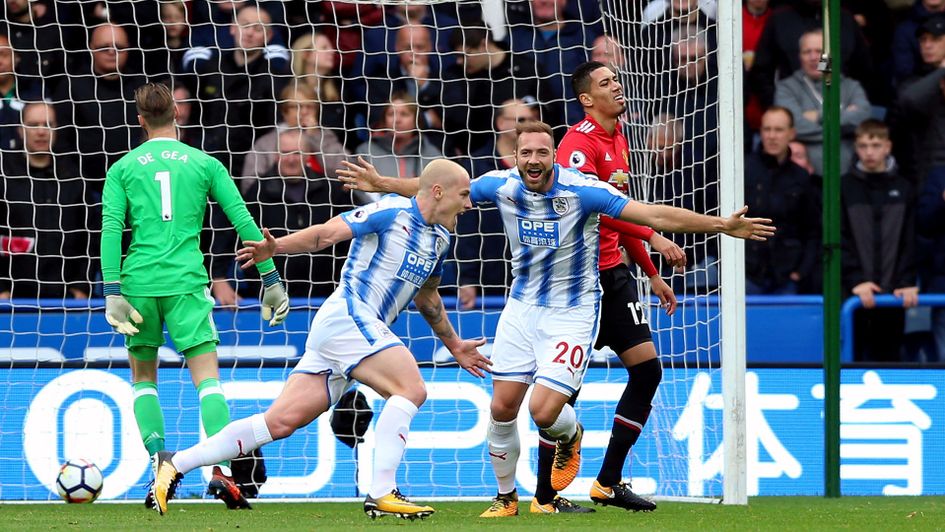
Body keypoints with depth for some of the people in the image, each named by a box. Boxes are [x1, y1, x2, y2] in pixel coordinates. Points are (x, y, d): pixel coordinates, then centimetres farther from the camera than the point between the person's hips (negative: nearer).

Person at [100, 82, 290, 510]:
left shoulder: (124, 168, 9)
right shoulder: (204, 164, 9)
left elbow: (111, 229, -2)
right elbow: (243, 221, 5)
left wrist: (112, 293, -5)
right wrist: (271, 279, 10)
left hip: (139, 282, 1)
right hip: (186, 282, -1)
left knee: (143, 376, 17)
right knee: (207, 376, -4)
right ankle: (220, 468, -22)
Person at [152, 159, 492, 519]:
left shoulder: (439, 239, 20)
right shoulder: (392, 212, -7)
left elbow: (426, 297, 35)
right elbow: (327, 232, -12)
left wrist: (455, 346, 41)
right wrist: (276, 247, -26)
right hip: (347, 316, -8)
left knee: (281, 421, 0)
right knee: (411, 389, -21)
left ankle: (176, 464, 1)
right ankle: (382, 495, -26)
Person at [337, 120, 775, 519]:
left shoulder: (581, 190, -20)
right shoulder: (503, 186, -9)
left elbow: (654, 215, -21)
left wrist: (722, 225, -26)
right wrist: (380, 184, 8)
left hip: (572, 313, -4)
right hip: (522, 308, 4)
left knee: (544, 411, -15)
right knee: (502, 408, 0)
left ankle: (570, 437, 23)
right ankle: (506, 498, 21)